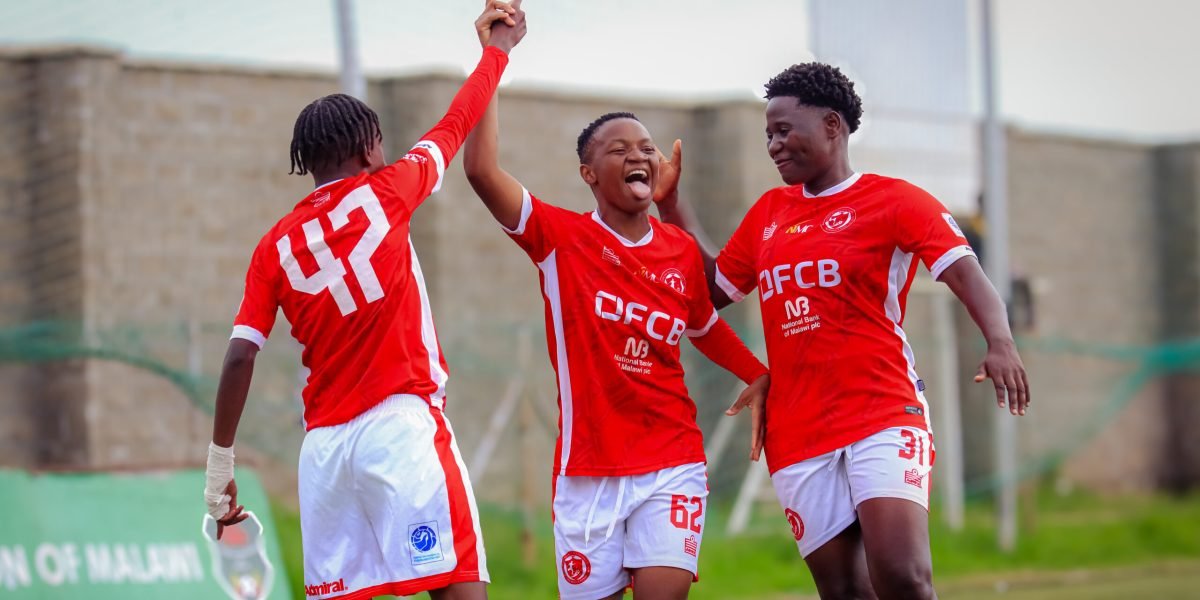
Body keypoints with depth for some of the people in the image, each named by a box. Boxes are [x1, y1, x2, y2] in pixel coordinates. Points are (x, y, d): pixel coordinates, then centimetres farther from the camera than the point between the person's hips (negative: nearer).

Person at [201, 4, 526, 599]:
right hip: (401, 421, -4)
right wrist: (498, 48, 33)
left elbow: (239, 357, 4)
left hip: (323, 440, 4)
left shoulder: (275, 246, 10)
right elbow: (455, 125, 16)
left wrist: (220, 466, 9)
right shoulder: (383, 194, 2)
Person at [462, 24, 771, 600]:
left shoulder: (682, 251, 7)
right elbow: (481, 169, -14)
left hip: (672, 465, 2)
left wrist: (761, 376, 14)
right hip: (587, 471, -1)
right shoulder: (560, 237, -2)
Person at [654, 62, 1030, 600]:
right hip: (797, 432, 6)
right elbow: (714, 289, 27)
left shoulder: (893, 200, -1)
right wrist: (671, 204, 20)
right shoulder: (768, 213, 17)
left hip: (883, 415, -5)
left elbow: (965, 274, -12)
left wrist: (1000, 342, -30)